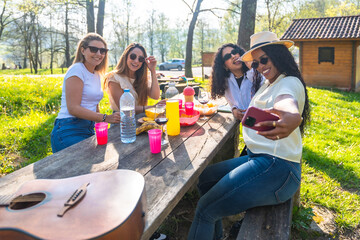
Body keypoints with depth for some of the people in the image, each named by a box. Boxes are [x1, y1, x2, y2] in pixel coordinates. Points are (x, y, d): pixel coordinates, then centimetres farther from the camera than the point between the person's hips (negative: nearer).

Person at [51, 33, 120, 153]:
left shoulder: (97, 74, 17)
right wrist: (105, 118, -22)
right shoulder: (77, 70, -9)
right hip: (69, 132, -8)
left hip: (88, 130, 8)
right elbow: (73, 108, -17)